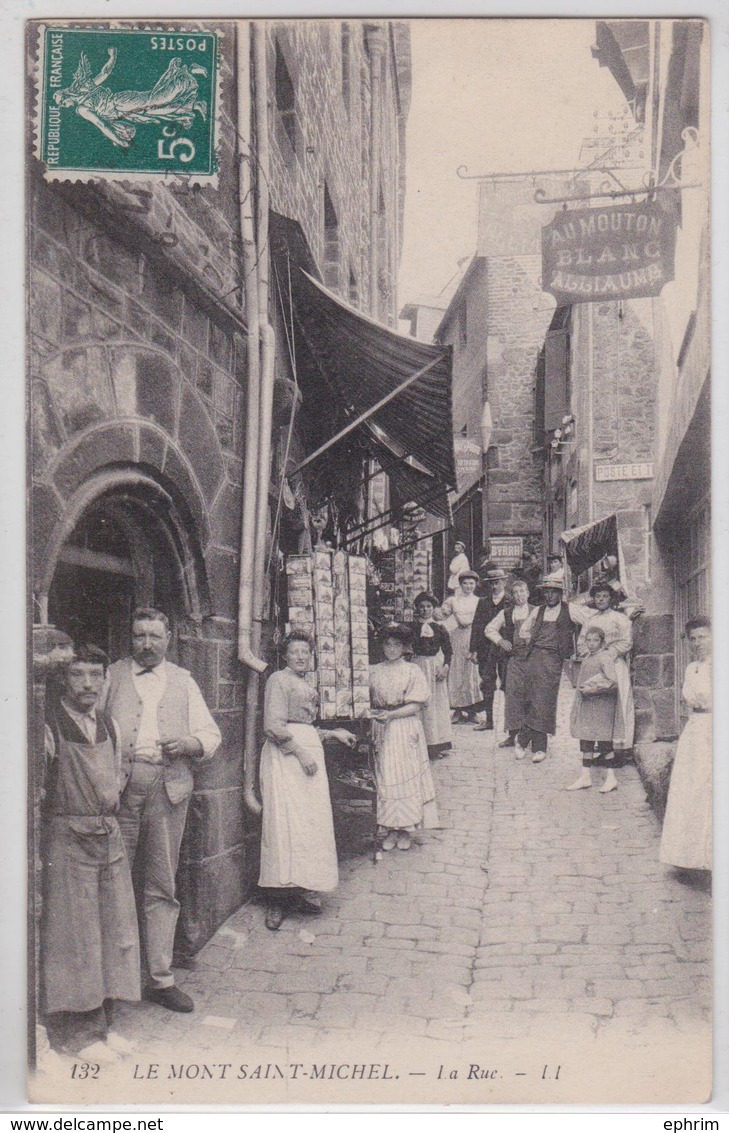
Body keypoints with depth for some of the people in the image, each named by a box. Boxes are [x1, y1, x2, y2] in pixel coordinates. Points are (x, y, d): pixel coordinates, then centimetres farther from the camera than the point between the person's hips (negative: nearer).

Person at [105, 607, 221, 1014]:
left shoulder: (183, 681, 18)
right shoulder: (112, 676, 13)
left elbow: (211, 735, 17)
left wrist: (191, 744, -6)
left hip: (169, 789, 2)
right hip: (120, 786, -1)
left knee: (162, 887, 5)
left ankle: (161, 978, 12)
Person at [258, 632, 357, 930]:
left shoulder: (306, 686, 22)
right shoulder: (279, 680, -5)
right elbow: (273, 727, -14)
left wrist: (333, 734, 21)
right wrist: (300, 752, -17)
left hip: (309, 754, 9)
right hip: (285, 756, -9)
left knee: (312, 824, 5)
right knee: (286, 823, -10)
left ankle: (301, 892, 10)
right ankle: (278, 899, -7)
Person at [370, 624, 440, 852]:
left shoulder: (412, 671, -1)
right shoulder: (374, 672, 7)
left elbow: (416, 705, -6)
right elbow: (368, 701, 10)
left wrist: (390, 714, -16)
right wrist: (372, 713, -11)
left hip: (406, 730, -2)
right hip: (382, 731, 2)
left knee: (407, 776, 0)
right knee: (385, 777, 2)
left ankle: (406, 829, 10)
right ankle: (390, 829, 10)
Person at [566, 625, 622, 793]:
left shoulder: (605, 658, -12)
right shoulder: (588, 658, 13)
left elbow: (613, 682, -21)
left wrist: (593, 689, -22)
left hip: (601, 706, -8)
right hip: (586, 705, 8)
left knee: (604, 742, -3)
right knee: (585, 740, 9)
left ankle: (611, 777, 5)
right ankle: (585, 776, 16)